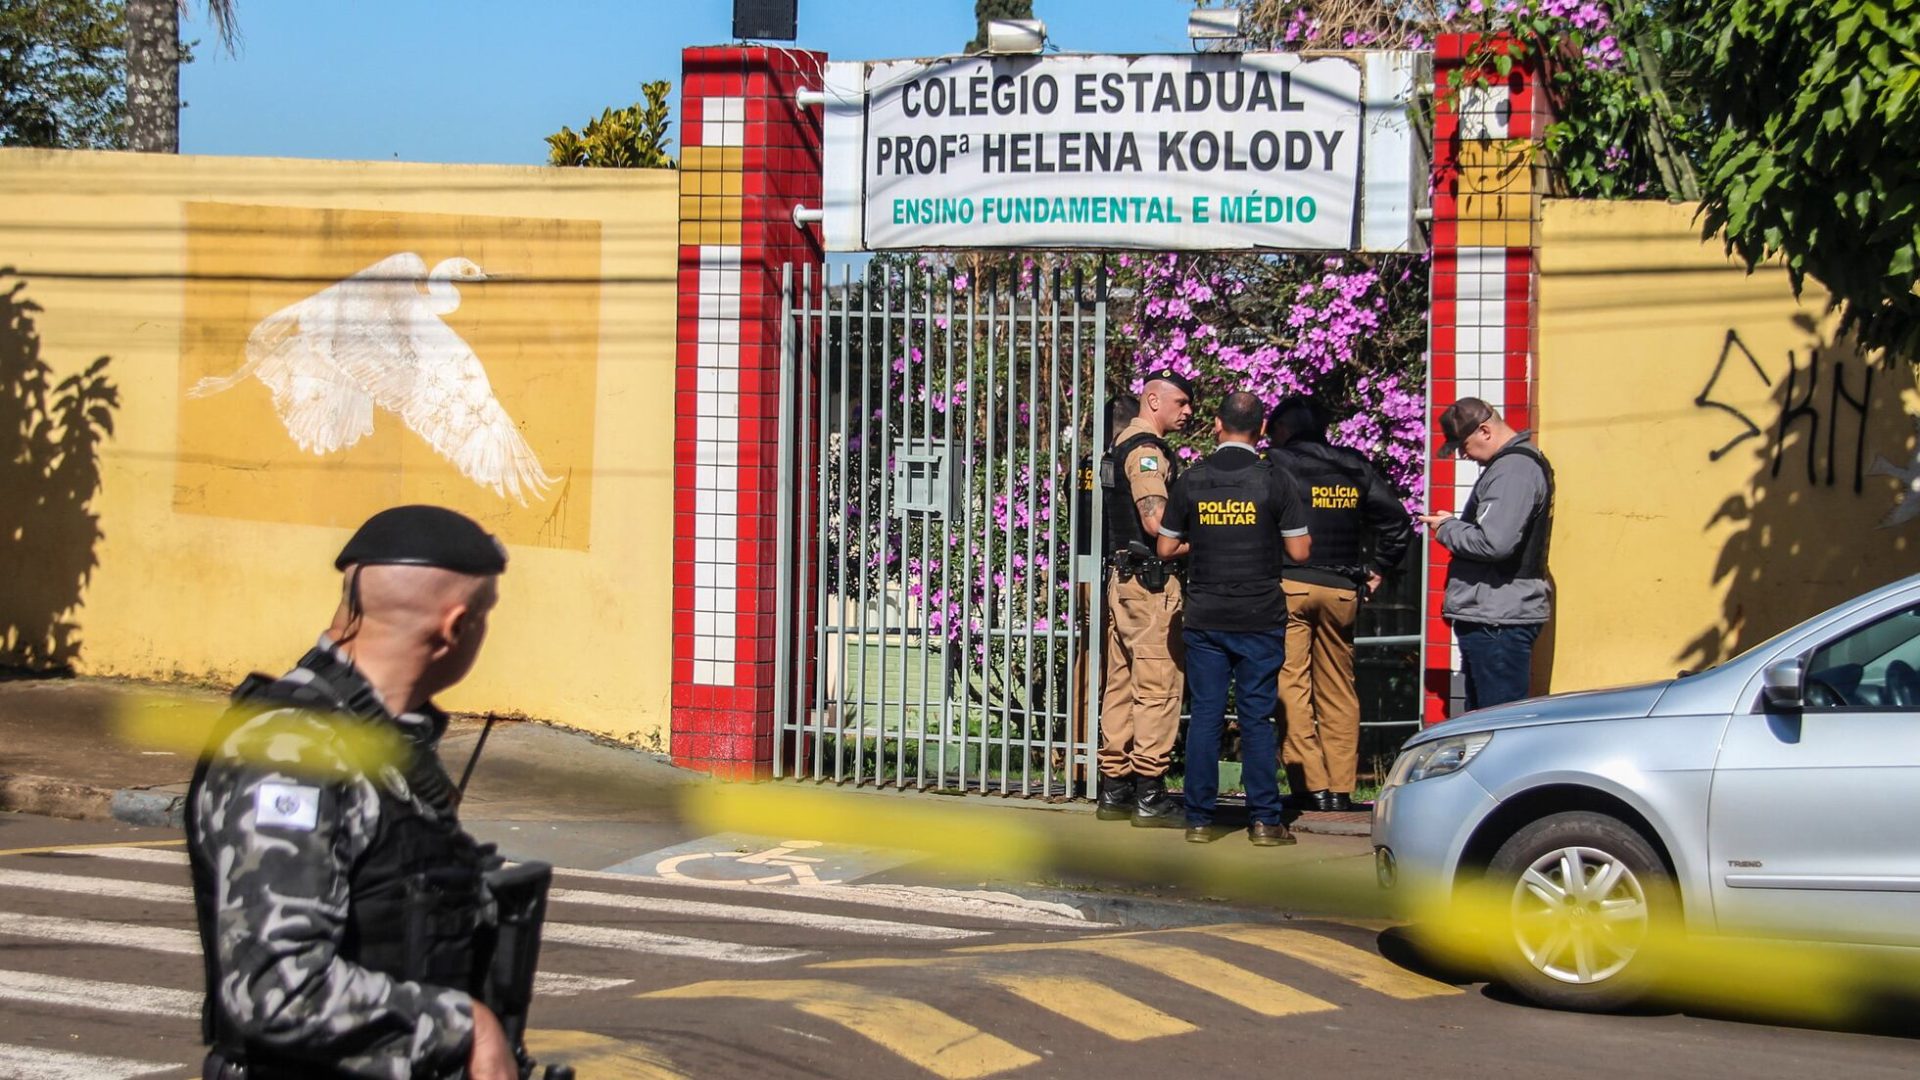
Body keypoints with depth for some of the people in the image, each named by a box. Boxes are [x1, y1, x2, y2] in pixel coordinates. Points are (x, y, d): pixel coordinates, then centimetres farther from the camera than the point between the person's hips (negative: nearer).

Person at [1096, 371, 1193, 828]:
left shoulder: (1122, 445, 19)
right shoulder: (1147, 451, -12)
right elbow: (1156, 521, -21)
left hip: (1123, 577, 10)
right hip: (1151, 580, -10)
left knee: (1122, 684, 11)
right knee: (1158, 687, -7)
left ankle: (1114, 789, 14)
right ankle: (1150, 796, -7)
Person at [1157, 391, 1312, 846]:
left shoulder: (1191, 480, 0)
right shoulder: (1274, 480, -5)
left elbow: (1166, 548, 5)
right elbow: (1299, 551, -3)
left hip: (1204, 618, 2)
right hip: (1260, 617, -1)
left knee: (1205, 715, 6)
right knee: (1257, 717, 3)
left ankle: (1199, 819, 7)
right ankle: (1264, 820, 4)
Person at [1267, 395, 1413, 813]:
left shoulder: (1276, 464, -1)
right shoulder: (1354, 468, 12)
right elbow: (1397, 520, 10)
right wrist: (1376, 571, 15)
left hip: (1288, 586, -4)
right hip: (1342, 590, 4)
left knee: (1291, 687, -2)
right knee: (1338, 691, 11)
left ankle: (1310, 786, -8)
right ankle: (1340, 788, 10)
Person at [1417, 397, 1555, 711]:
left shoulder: (1514, 470, -17)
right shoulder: (1520, 461, 18)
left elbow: (1494, 543, -26)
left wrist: (1446, 529, -9)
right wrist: (1454, 524, 8)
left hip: (1498, 621, -11)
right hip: (1492, 616, 11)